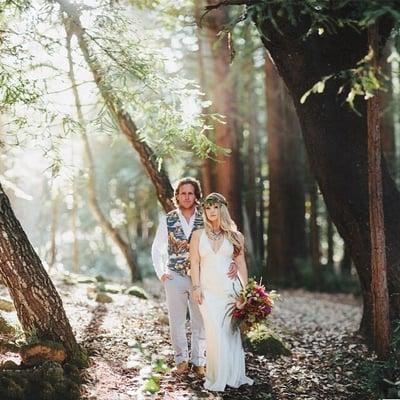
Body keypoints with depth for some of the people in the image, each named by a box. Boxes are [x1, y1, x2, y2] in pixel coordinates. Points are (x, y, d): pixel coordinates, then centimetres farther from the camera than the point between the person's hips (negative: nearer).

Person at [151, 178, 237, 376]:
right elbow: (157, 249, 10)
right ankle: (181, 361, 18)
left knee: (200, 322, 6)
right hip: (175, 277, 0)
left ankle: (198, 361, 18)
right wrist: (161, 274, 3)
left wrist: (233, 261, -20)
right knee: (177, 322, 5)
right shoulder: (168, 220, 1)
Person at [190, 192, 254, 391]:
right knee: (214, 334, -6)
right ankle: (216, 378, 4)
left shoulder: (234, 236, 7)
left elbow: (241, 264, 9)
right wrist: (196, 287, -4)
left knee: (232, 332, 2)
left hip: (230, 289, 1)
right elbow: (195, 263, 4)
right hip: (208, 291, -1)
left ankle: (234, 375, 13)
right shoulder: (198, 235, 6)